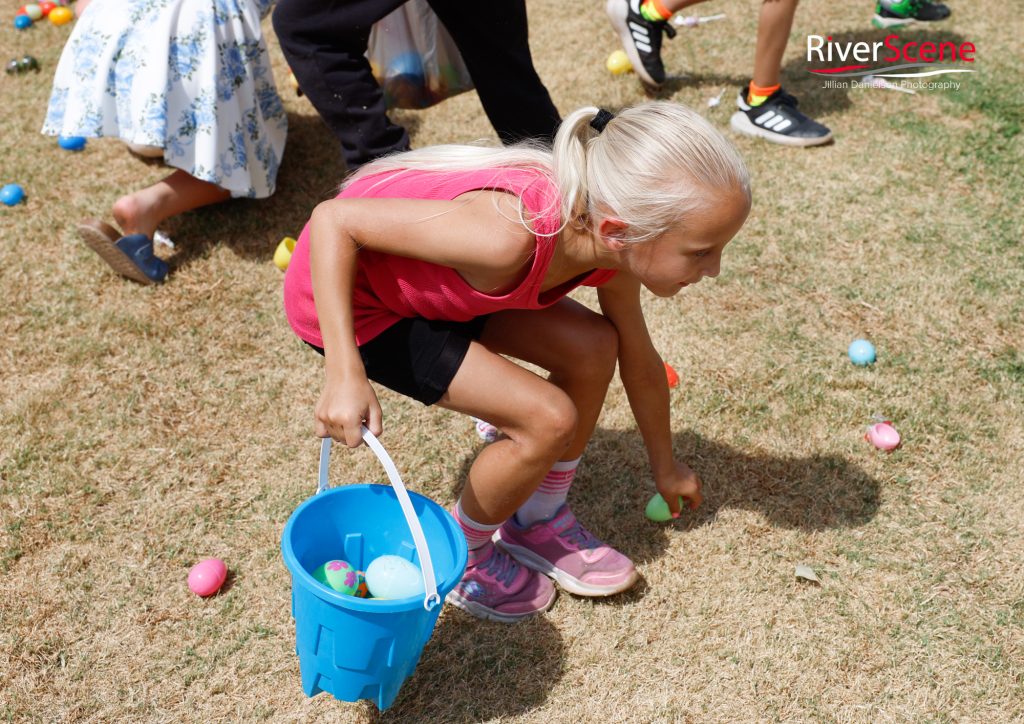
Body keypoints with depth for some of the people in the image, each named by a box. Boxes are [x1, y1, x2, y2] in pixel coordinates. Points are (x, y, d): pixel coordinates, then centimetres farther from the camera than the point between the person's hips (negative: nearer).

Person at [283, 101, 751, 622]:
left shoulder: (608, 248, -13)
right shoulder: (512, 237, -39)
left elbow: (640, 362, 7)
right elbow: (333, 219, -30)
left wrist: (665, 467, 21)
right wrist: (345, 373, -38)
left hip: (414, 273, 7)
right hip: (338, 291, -7)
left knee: (593, 348, 0)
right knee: (549, 420, -14)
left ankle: (538, 521, 21)